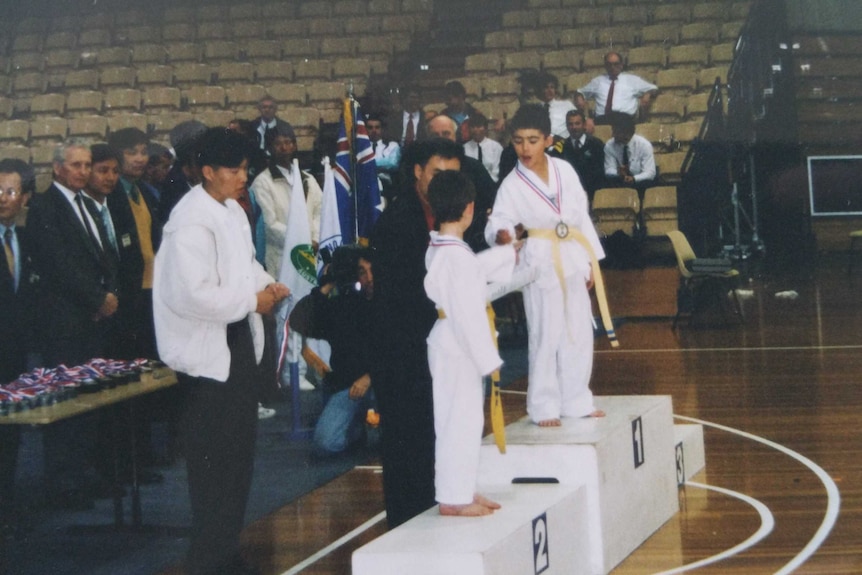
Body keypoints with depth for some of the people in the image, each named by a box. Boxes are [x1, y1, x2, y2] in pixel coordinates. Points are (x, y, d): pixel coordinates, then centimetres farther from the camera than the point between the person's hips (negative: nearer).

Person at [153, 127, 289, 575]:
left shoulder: (232, 211, 9)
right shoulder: (191, 222, -21)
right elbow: (193, 294, -28)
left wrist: (265, 283, 3)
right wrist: (251, 300, -18)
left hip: (238, 340, 10)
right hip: (207, 349, -10)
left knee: (239, 448, 16)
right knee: (214, 456, -3)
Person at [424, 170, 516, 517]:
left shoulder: (436, 250, 9)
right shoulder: (456, 257, -22)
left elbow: (477, 268, 30)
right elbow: (468, 313, -24)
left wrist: (508, 253, 45)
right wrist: (489, 359, -19)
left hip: (448, 348, 10)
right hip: (458, 351, -10)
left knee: (465, 420, 16)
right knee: (458, 421, -4)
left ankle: (463, 491, 24)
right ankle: (454, 498, 2)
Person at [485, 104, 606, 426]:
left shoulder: (564, 171, 1)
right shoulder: (512, 185, -8)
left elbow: (582, 216, 8)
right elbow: (498, 221, -15)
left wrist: (590, 259, 9)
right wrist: (501, 234, -39)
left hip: (572, 260, 4)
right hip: (540, 263, -4)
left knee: (579, 333, 11)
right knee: (545, 336, -4)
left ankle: (576, 401, 25)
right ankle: (544, 406, 8)